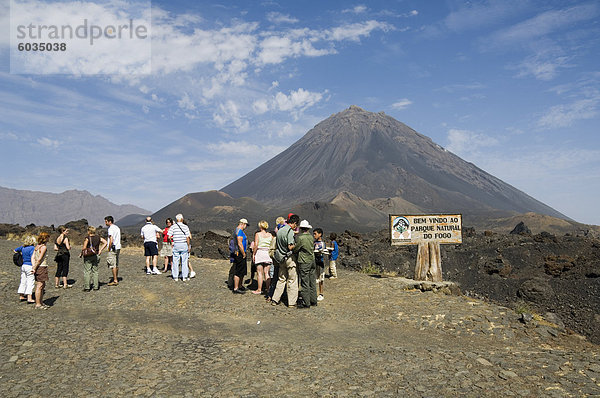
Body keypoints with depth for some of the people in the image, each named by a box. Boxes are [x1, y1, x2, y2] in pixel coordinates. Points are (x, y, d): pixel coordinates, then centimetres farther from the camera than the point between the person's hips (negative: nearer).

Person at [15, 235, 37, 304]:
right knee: (30, 282, -4)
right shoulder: (32, 248, -14)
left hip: (23, 266, 7)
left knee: (23, 281, 16)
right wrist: (34, 267, -21)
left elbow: (15, 250, 23)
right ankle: (29, 298, -8)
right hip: (29, 266, -7)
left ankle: (21, 296, 23)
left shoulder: (23, 247, 8)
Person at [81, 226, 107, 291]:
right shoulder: (98, 237, 3)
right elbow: (105, 242, 1)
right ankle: (96, 286, 12)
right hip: (95, 256, 5)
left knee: (87, 271, 2)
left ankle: (87, 287, 2)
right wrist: (100, 250, 3)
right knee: (95, 271, 11)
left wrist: (81, 254, 1)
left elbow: (84, 248, -15)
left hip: (88, 256, -5)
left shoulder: (87, 238, -12)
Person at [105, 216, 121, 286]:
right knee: (116, 265, 13)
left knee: (113, 265, -6)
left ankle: (115, 281, -5)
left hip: (113, 248, -9)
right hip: (118, 248, 9)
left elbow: (111, 240, -21)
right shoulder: (117, 228, 15)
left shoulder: (110, 229, -13)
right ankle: (116, 279, 19)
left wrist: (109, 249, -12)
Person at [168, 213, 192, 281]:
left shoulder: (173, 227, -2)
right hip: (184, 245, 0)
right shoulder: (185, 227, -3)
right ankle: (185, 276, 8)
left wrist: (172, 238, 10)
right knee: (184, 261, 6)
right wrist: (188, 246, 3)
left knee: (175, 261, 7)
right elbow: (188, 238, -5)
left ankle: (175, 277, 10)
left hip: (176, 245, 0)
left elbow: (169, 236, -10)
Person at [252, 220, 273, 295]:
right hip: (268, 253, 4)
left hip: (260, 252, -3)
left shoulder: (258, 234, -3)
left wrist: (253, 254, -3)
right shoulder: (270, 235, 7)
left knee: (260, 273, 1)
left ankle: (259, 289, 3)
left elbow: (256, 245, -11)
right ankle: (268, 288, 11)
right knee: (267, 272, 9)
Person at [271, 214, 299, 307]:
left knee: (281, 279, 15)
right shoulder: (290, 231, -16)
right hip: (289, 258, -7)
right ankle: (292, 302, 4)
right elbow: (290, 247, -20)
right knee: (292, 280, 1)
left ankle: (275, 299, 15)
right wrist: (297, 245, -3)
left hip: (281, 258, 8)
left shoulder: (279, 231, 10)